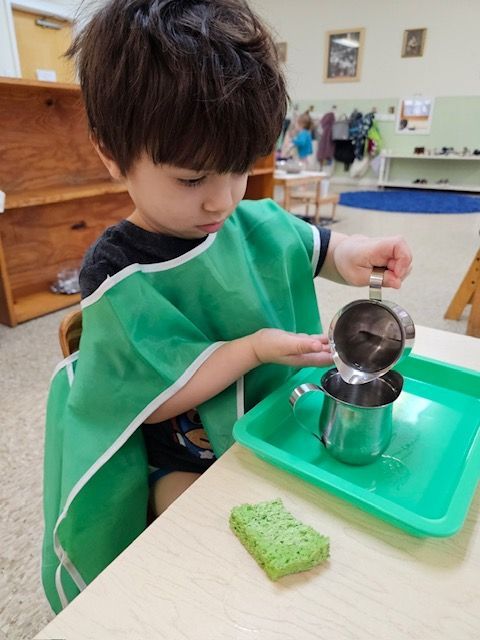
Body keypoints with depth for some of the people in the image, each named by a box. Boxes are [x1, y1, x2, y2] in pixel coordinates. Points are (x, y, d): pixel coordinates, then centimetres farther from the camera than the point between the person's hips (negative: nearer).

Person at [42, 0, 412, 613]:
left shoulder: (257, 223, -8)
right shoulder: (117, 275, -21)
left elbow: (315, 247, 10)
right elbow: (154, 402, -20)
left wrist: (351, 253, -15)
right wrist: (254, 348, -29)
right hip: (183, 457, -4)